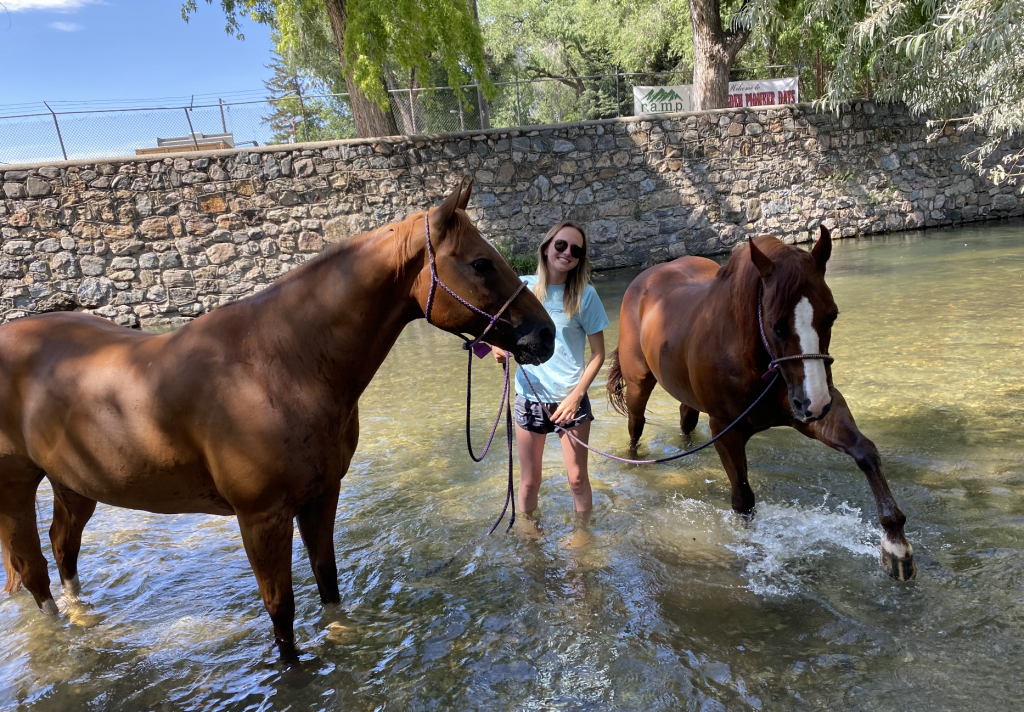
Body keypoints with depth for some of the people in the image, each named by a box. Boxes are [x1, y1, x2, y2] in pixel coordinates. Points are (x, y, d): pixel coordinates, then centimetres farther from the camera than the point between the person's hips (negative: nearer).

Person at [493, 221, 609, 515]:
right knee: (529, 481, 14)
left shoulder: (585, 294, -9)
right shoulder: (521, 287, -5)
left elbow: (598, 353, -5)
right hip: (529, 397, 1)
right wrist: (498, 347, -13)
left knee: (577, 478, 10)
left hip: (570, 399, -1)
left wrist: (576, 396, -13)